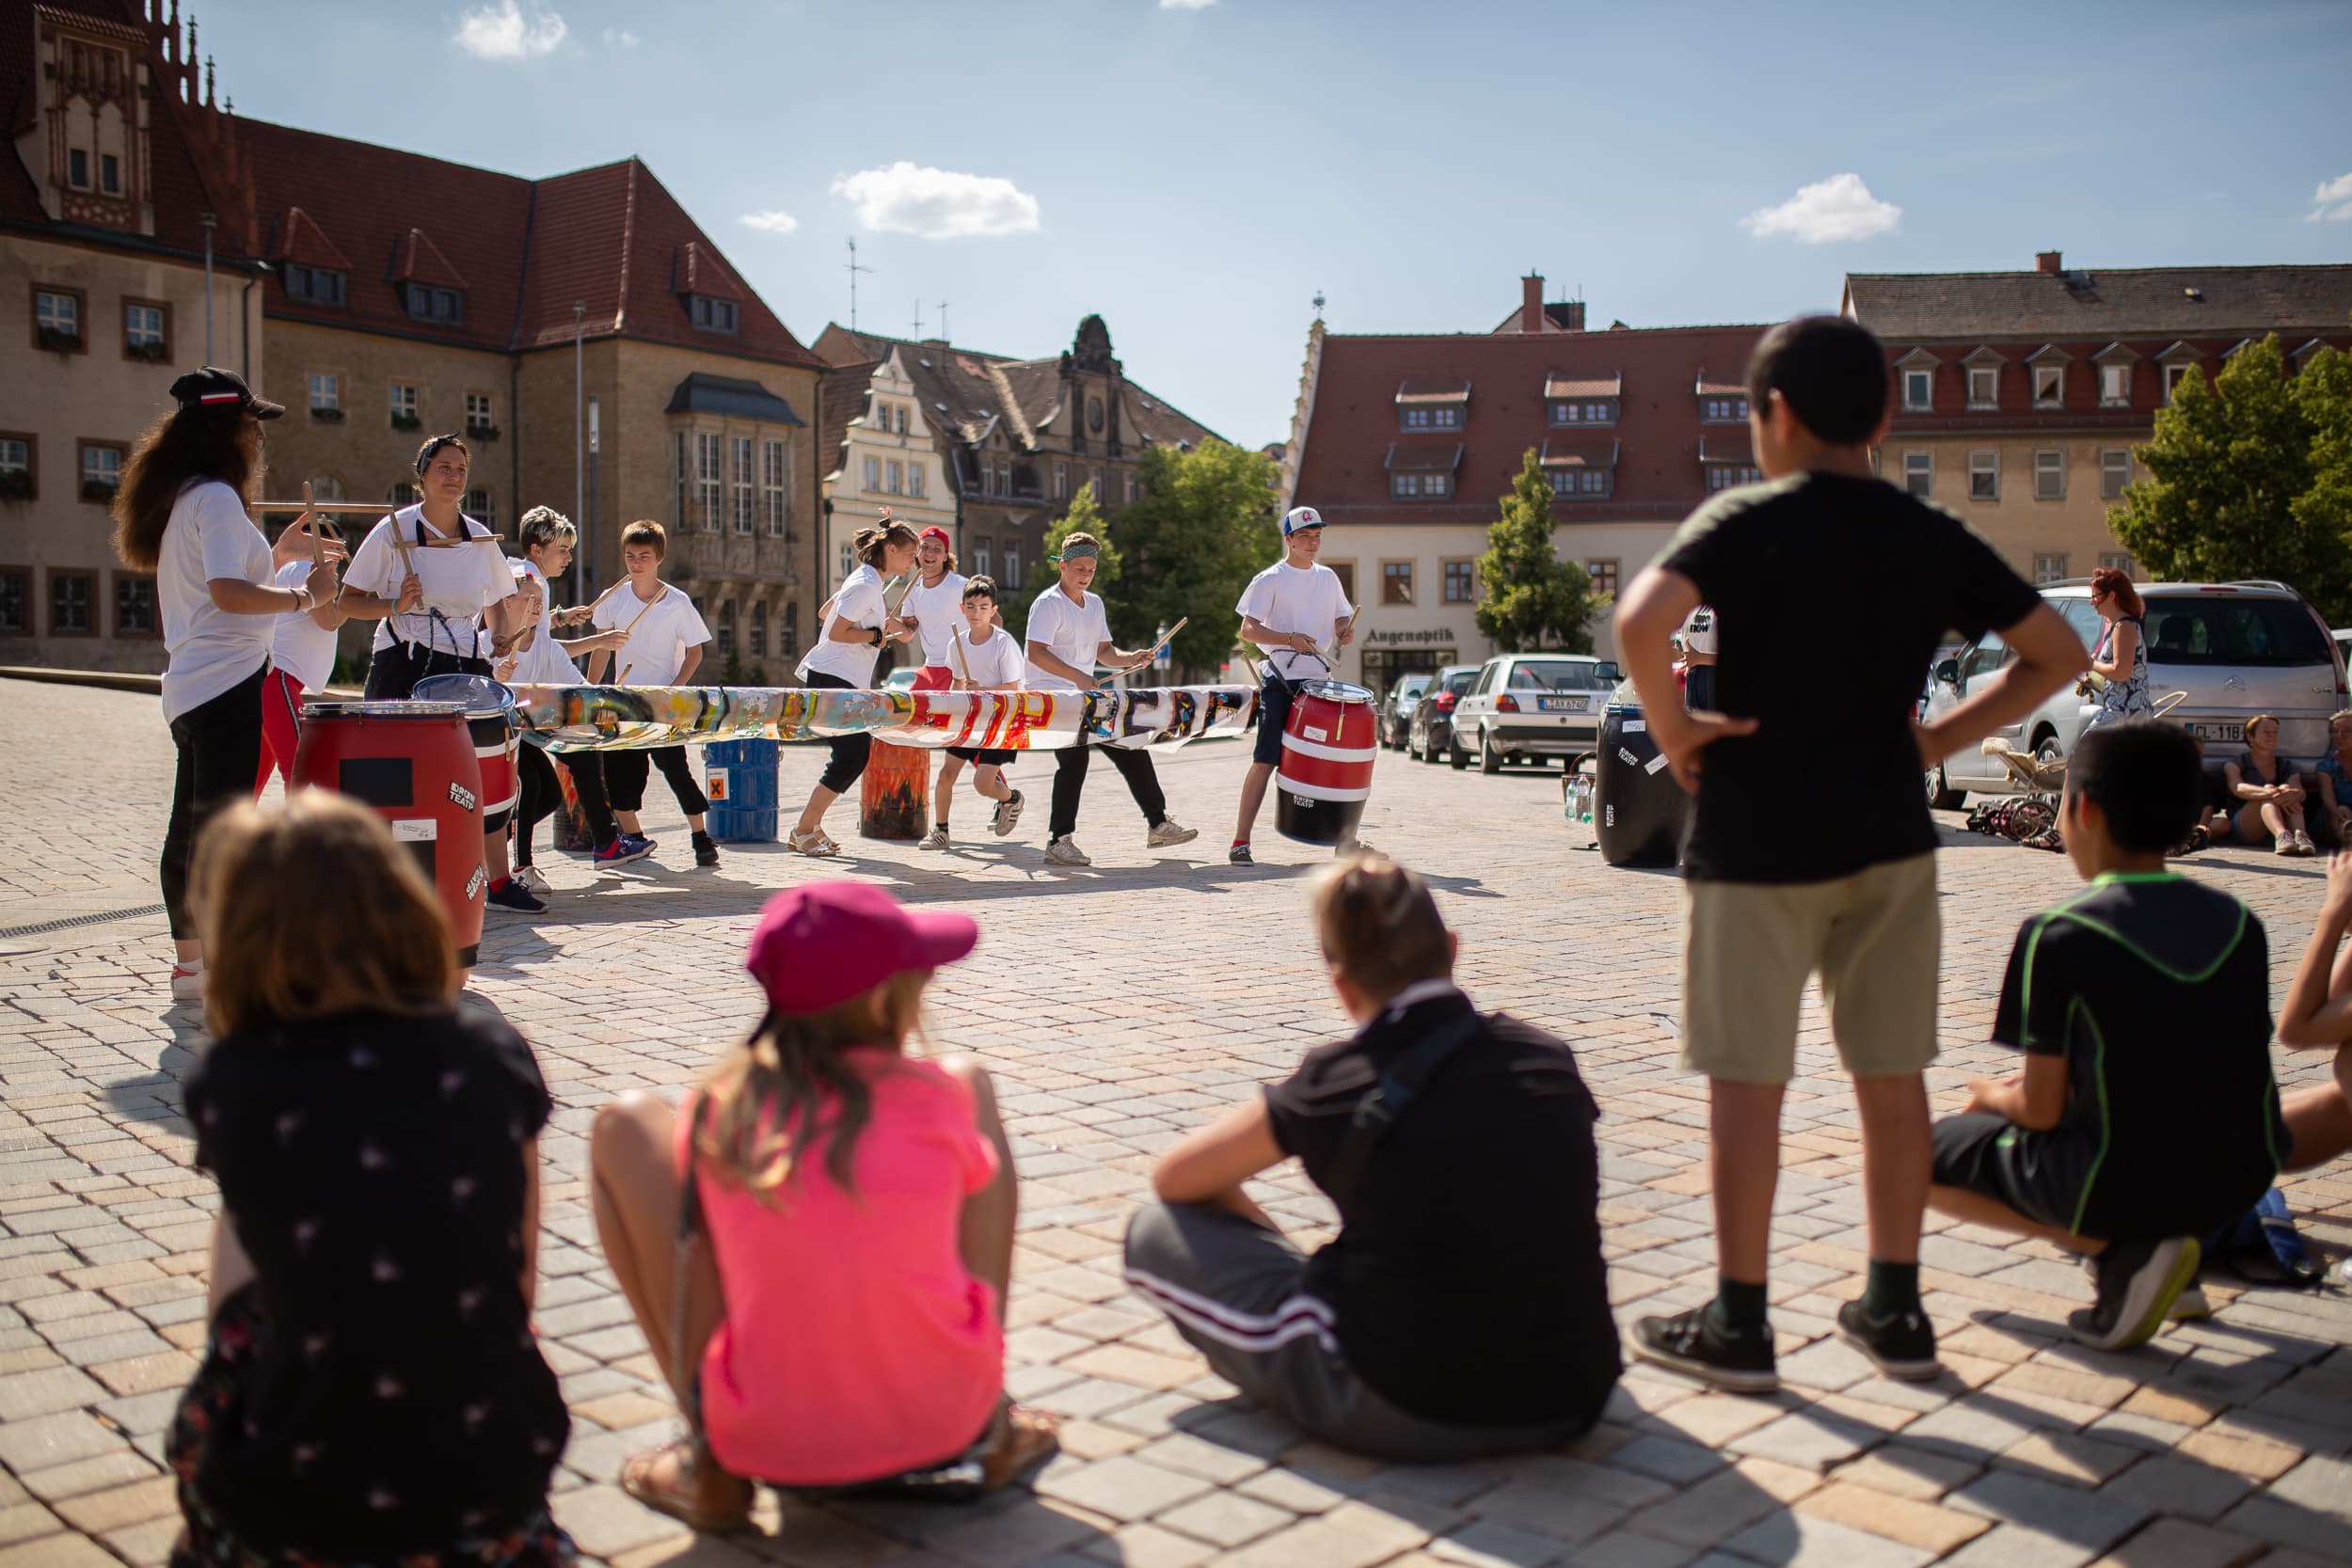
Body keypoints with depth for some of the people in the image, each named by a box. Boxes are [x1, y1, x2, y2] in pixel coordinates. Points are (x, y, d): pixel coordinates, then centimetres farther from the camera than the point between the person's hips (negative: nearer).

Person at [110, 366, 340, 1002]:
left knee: (190, 825, 14)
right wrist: (304, 596, -15)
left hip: (188, 685, 10)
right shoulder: (216, 498, -12)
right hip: (229, 683, -10)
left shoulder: (177, 498, 18)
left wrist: (275, 555, 26)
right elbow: (227, 592, -23)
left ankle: (190, 964, 23)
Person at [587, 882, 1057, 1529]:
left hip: (768, 1443, 0)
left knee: (624, 1125, 10)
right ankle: (994, 1424, 17)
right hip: (949, 1419, 1)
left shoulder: (719, 1107, -6)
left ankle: (711, 1464, 6)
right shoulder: (940, 1094, -7)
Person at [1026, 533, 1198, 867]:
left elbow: (1103, 652, 18)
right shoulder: (1048, 604, -11)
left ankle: (1158, 825, 17)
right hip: (1051, 696, -8)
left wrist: (1131, 659, -3)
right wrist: (1077, 676, -33)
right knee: (1074, 758, -20)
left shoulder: (1094, 604, 15)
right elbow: (1036, 652, -23)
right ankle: (1059, 842, -13)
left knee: (1132, 749, 7)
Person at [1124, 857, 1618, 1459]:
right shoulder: (1548, 1058, -1)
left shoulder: (1339, 1082, -11)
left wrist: (1277, 1245, 22)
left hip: (1408, 1418, -5)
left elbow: (1174, 1178, 3)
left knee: (1154, 1232, 4)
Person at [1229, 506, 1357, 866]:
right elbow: (1248, 630, -10)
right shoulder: (1270, 579, -4)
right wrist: (1290, 639, -24)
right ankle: (1240, 841, -5)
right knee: (1265, 761, -9)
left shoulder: (1328, 578, 14)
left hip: (1319, 681, 6)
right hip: (1280, 682, -5)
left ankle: (1345, 838, 20)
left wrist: (1346, 632, -3)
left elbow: (1343, 619, 22)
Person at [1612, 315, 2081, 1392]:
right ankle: (1894, 1310, 23)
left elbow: (1639, 623, -26)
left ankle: (1738, 1324, 10)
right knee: (1891, 1077, 12)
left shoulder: (1747, 521, -9)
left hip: (1757, 843, -5)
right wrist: (1941, 739, 9)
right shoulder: (1933, 537, 6)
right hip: (1891, 840, 5)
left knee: (1746, 1082, 3)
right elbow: (2057, 655, 11)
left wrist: (1674, 730, -12)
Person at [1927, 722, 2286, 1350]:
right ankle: (2155, 1243, 12)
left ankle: (2117, 1249, -4)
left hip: (2119, 1187, -6)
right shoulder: (2240, 923, 3)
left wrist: (1992, 1095, 11)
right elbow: (2194, 1072, 12)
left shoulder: (2058, 936, -14)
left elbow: (2041, 1110, -12)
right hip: (2236, 1187, 7)